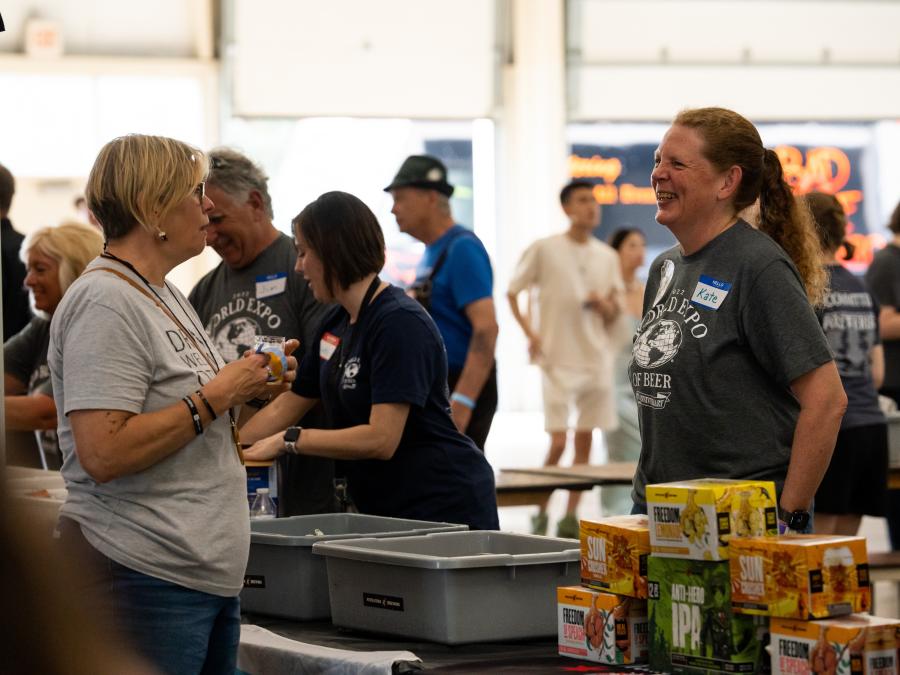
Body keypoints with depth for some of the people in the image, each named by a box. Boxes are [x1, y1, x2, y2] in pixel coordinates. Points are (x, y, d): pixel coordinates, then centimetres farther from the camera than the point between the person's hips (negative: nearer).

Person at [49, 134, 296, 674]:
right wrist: (216, 396, -17)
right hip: (145, 576, -10)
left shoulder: (166, 296, 16)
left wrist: (248, 387, 7)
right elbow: (103, 454, -24)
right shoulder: (105, 303, -15)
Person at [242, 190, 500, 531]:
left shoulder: (400, 323, -18)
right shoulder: (336, 324, 10)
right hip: (386, 510, 8)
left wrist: (289, 440, -18)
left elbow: (381, 439, -24)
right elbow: (284, 407, 17)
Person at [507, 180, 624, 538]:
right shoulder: (544, 249, -3)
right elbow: (513, 291, 4)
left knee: (584, 440, 5)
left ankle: (570, 516, 11)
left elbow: (614, 314, 15)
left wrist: (603, 305, -8)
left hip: (597, 360, 4)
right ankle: (540, 513, 7)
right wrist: (530, 332, -7)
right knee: (558, 442, -9)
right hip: (558, 360, -4)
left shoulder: (607, 257, 9)